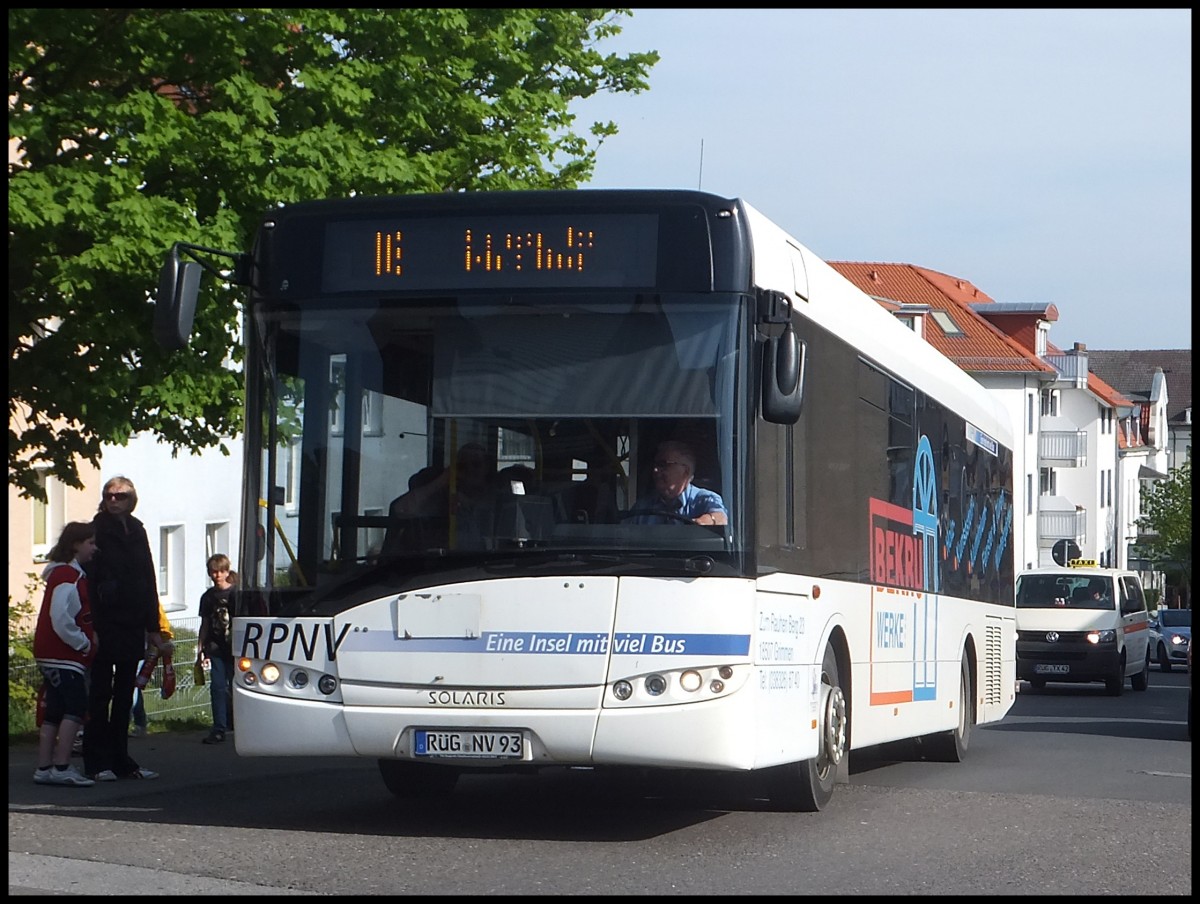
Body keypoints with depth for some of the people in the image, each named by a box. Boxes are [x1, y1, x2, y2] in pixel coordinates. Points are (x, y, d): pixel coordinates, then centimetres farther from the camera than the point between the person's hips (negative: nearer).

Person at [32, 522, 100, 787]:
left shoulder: (74, 575, 19)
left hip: (52, 655, 11)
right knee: (76, 708, -13)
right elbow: (60, 618, -23)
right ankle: (62, 768, -16)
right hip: (63, 655, -11)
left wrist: (89, 639, 13)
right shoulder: (67, 576, -15)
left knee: (54, 712, 10)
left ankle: (44, 768, 11)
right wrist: (84, 643, -14)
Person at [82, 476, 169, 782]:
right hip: (105, 625, -6)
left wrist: (153, 627, 12)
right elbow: (88, 580, -9)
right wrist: (91, 626, -16)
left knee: (125, 696, 9)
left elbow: (149, 581, 16)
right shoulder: (97, 531, -5)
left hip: (132, 625, 6)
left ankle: (121, 760, 14)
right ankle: (98, 762, 3)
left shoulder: (137, 532, 13)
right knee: (100, 694, -1)